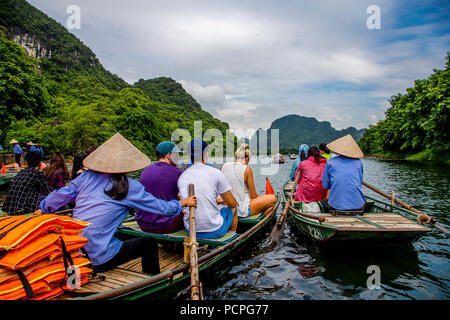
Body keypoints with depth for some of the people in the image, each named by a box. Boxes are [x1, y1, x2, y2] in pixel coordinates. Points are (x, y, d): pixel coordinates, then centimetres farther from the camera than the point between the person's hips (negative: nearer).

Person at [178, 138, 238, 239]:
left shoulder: (182, 176, 1)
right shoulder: (215, 173, -13)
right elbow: (231, 203, -4)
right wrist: (224, 200, 19)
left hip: (190, 231, 5)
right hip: (214, 231, -5)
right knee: (233, 208, 24)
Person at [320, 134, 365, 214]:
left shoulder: (330, 162, 2)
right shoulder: (358, 162, 7)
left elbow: (325, 185, 8)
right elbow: (360, 183, 18)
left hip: (336, 205, -2)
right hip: (357, 206, 2)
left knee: (322, 202, 29)